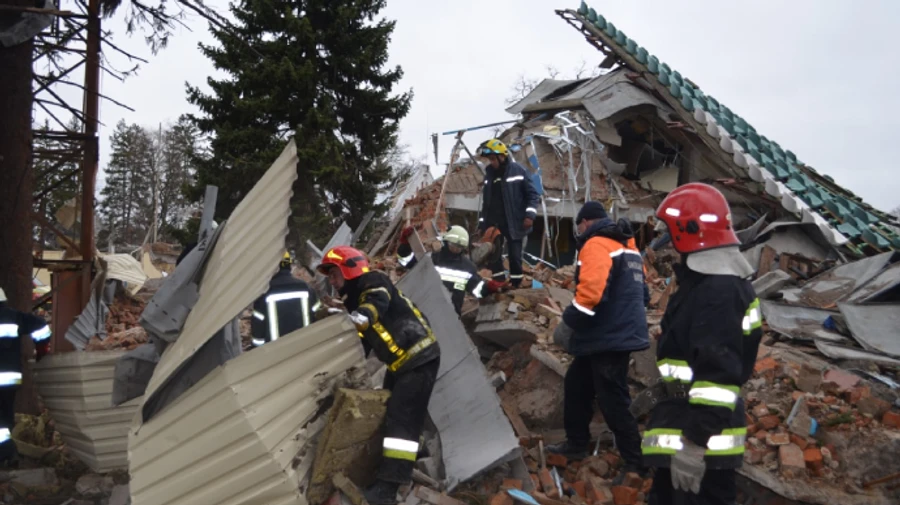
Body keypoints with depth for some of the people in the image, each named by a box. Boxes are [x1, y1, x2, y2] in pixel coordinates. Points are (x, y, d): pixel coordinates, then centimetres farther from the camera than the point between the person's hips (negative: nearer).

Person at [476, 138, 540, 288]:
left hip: (513, 223, -5)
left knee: (515, 256, 1)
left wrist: (530, 214, -16)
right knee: (493, 256, 6)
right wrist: (481, 224, 15)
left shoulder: (518, 171, -6)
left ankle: (516, 286, 13)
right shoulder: (489, 173, 10)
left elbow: (532, 194, -4)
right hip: (493, 223, 5)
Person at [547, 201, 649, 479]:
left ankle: (635, 463, 7)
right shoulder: (625, 247, 17)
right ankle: (577, 443, 31)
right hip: (619, 333, 10)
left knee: (612, 403, -3)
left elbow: (591, 290, -27)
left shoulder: (596, 245, -14)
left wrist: (569, 322, -15)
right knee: (576, 384, 20)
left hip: (609, 339, -10)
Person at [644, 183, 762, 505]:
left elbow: (718, 373, -28)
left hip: (702, 438, -11)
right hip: (687, 422, 11)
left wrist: (693, 443, -28)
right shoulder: (717, 280, 13)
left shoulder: (717, 290, -22)